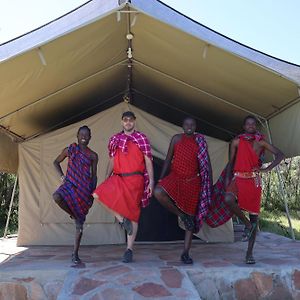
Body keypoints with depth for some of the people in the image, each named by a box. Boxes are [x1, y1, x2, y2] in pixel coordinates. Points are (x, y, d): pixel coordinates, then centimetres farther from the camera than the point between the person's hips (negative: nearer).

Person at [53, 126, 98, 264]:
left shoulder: (93, 155, 7)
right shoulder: (69, 150, 5)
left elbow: (94, 176, 11)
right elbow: (56, 162, 18)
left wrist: (93, 193, 2)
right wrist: (62, 176, 3)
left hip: (84, 189, 0)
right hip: (70, 184, 0)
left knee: (80, 224, -1)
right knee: (57, 197, -35)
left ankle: (75, 254, 11)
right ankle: (73, 215, -5)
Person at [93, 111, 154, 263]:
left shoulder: (141, 138, 3)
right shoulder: (114, 139, 13)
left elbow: (148, 161, 0)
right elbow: (111, 161, 17)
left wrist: (151, 181, -7)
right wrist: (106, 181, 12)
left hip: (135, 179, -3)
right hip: (117, 178, 3)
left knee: (133, 214, 0)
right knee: (98, 193, -22)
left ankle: (129, 249, 11)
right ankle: (122, 219, -4)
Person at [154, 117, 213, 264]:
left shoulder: (200, 141, 3)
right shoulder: (176, 139, 4)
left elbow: (207, 163, 6)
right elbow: (168, 159, 7)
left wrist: (210, 183, 2)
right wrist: (161, 179, 2)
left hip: (193, 181, 0)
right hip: (175, 177, 1)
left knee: (191, 216, 0)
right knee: (158, 192, -30)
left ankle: (185, 253, 10)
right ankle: (181, 215, -6)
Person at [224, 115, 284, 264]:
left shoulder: (261, 142, 5)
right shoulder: (236, 142, 6)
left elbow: (280, 154, 5)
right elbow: (231, 162, 8)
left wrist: (266, 169, -7)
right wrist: (227, 179, -1)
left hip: (254, 181, 1)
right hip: (238, 179, -1)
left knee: (254, 216, 2)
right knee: (228, 199, -32)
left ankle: (249, 253, 12)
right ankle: (247, 224, -5)